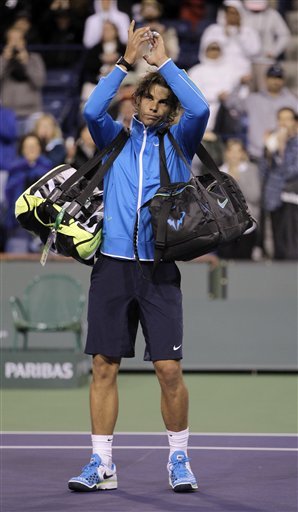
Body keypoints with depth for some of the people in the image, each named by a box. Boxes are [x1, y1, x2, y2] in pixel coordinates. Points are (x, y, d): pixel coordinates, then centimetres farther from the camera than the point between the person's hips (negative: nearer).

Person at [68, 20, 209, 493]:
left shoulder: (179, 141, 9)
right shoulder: (116, 137, 13)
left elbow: (200, 109, -11)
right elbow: (92, 111, -8)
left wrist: (164, 61, -4)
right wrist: (126, 61, -9)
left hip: (159, 270, -1)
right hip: (112, 264, 1)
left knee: (169, 369, -6)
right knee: (104, 367, 0)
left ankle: (179, 459, 11)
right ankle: (102, 465, 7)